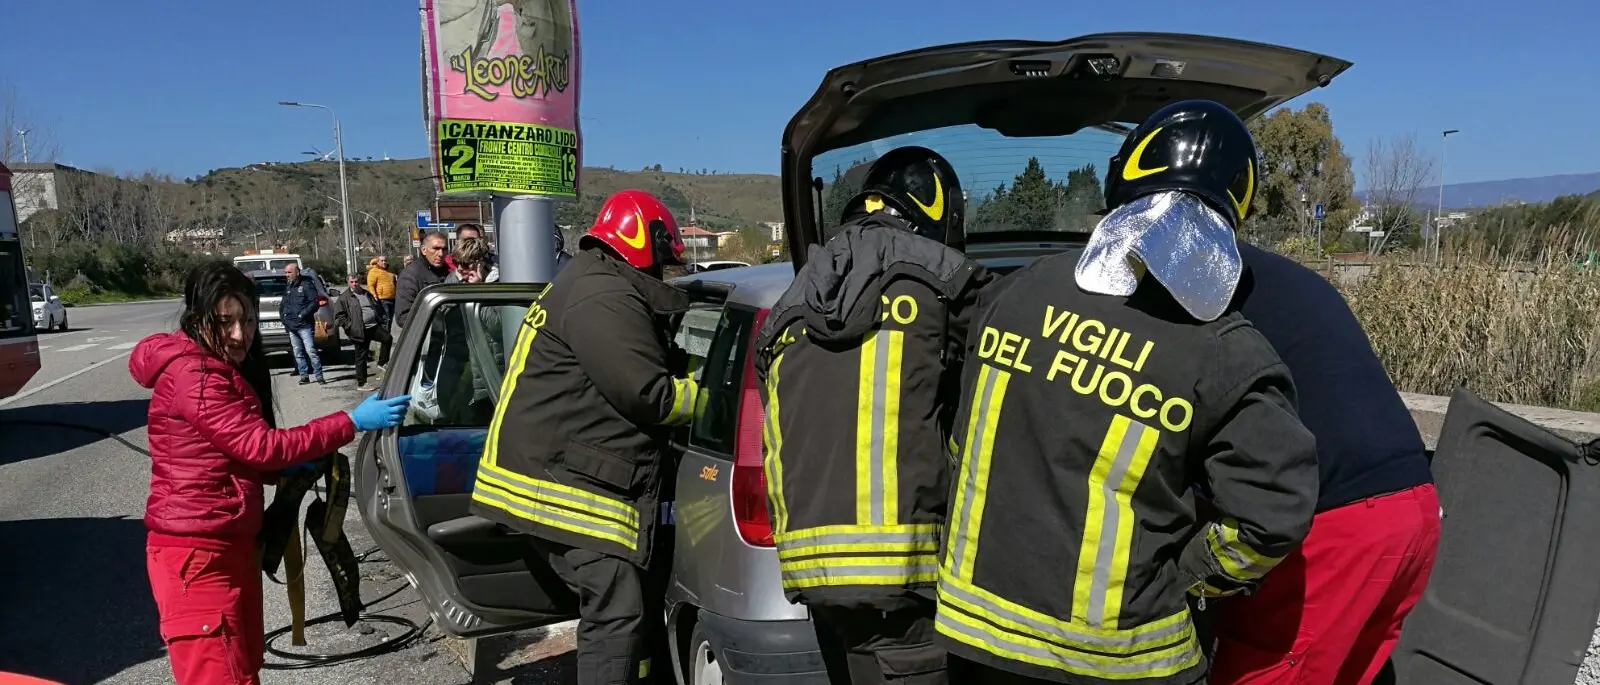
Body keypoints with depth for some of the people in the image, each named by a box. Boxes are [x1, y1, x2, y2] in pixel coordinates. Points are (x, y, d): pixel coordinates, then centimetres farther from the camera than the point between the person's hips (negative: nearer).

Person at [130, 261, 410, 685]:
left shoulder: (223, 370, 13)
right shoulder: (193, 375, -18)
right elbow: (261, 445, -23)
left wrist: (291, 469, 0)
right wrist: (353, 423, -22)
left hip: (232, 544, 10)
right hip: (196, 554, -10)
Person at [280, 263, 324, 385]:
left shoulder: (306, 285, -4)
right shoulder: (289, 288, 18)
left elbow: (314, 303, -12)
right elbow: (283, 305, 27)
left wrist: (302, 314, -16)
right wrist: (283, 315, 11)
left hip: (304, 325, -7)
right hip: (291, 326, 7)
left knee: (310, 351, -12)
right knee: (298, 353, 8)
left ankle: (319, 375, -8)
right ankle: (304, 375, 13)